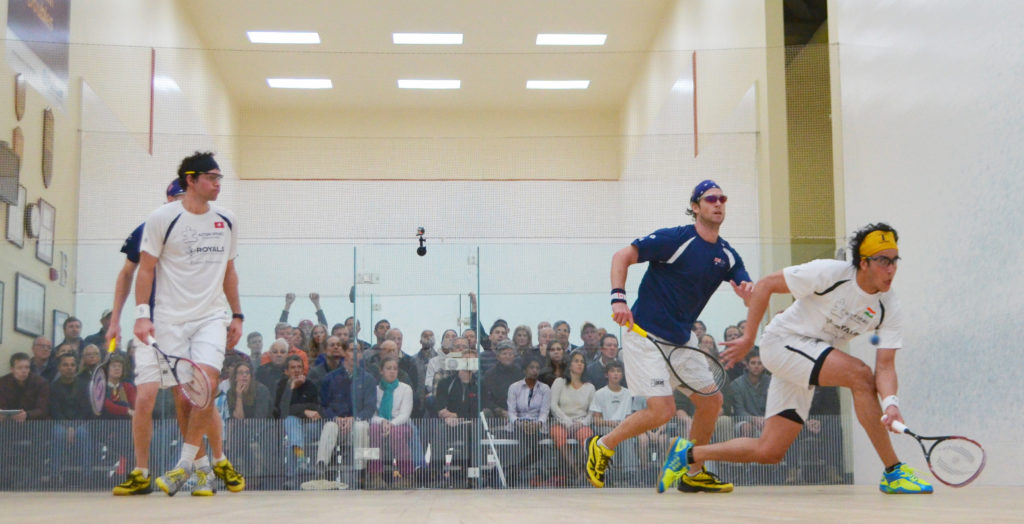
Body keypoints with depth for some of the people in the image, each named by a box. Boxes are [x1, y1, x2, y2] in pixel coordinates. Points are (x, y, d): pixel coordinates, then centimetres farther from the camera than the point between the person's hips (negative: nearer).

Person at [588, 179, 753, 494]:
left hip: (681, 341, 8)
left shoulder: (727, 255, 6)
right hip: (645, 335, -8)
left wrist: (749, 295, -22)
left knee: (712, 402, 6)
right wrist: (618, 298, -26)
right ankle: (602, 446, 7)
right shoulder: (675, 239, -14)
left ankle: (693, 474, 21)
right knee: (662, 410, -15)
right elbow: (622, 257, -13)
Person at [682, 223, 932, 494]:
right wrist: (748, 338, -12)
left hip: (808, 365, 6)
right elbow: (765, 285, -13)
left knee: (770, 452, 2)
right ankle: (893, 472, -19)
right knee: (860, 374, -28)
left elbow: (885, 365, -12)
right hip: (783, 341, -6)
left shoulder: (890, 309, -8)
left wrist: (890, 403, -33)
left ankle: (690, 454, 18)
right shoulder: (828, 273, -21)